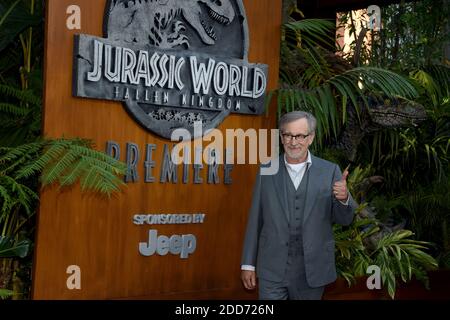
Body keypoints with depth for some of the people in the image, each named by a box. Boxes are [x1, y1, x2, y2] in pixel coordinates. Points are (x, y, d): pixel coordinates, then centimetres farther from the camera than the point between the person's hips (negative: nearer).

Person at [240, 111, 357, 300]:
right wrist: (248, 264, 5)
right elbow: (255, 220, 4)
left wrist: (344, 198, -21)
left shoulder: (330, 171, -1)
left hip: (313, 271, 1)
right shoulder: (267, 171, 1)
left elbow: (344, 219, 1)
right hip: (272, 270, 0)